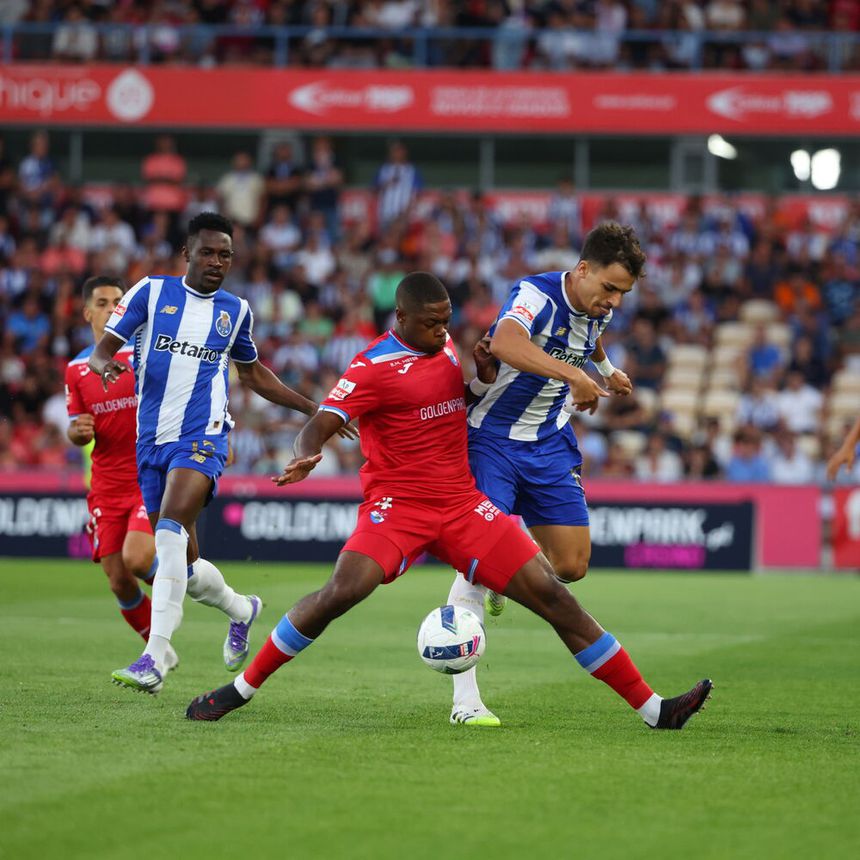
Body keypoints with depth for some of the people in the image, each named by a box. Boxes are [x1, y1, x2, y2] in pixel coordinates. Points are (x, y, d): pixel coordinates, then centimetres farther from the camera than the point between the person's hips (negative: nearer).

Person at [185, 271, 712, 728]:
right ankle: (242, 689, -10)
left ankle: (652, 708, -1)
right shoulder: (373, 368, -9)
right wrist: (305, 458, -41)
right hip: (397, 504, -5)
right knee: (342, 591, -29)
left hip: (463, 503, 5)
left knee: (551, 594, -3)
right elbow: (319, 427, -16)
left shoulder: (446, 346, 12)